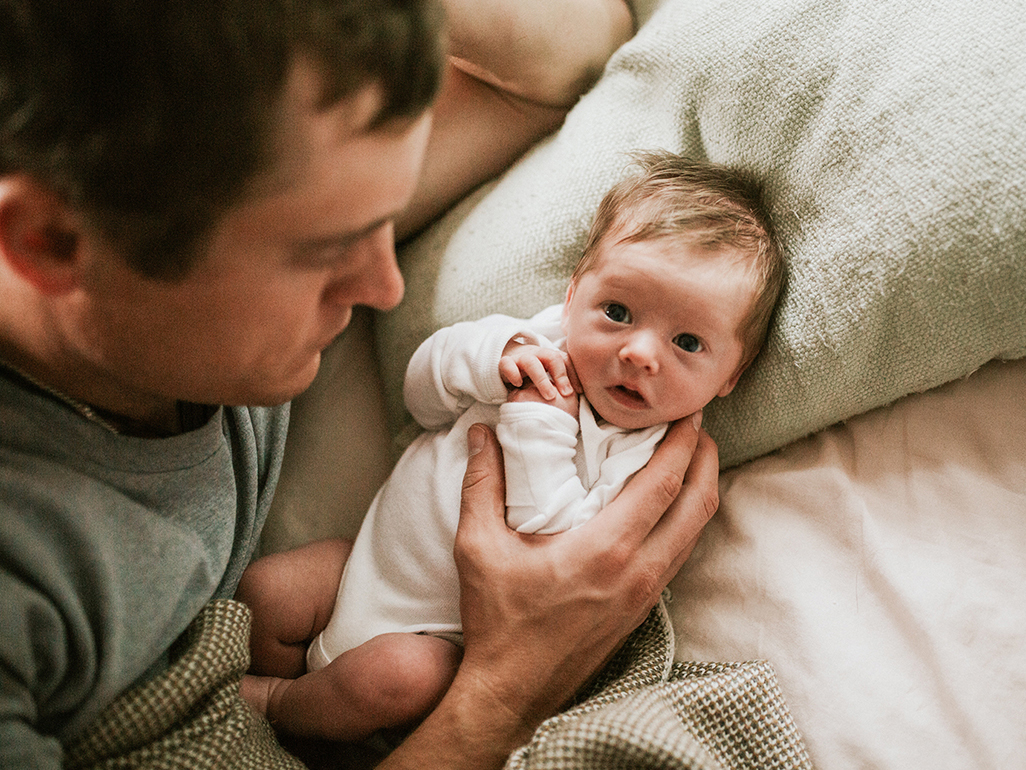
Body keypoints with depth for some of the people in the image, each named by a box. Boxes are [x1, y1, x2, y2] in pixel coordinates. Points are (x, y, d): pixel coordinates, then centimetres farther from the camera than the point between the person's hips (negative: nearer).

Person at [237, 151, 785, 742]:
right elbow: (425, 393, 1)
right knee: (265, 588, -3)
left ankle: (276, 705, 0)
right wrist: (490, 357, -21)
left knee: (396, 674, -30)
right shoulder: (543, 342, -6)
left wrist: (539, 428, -31)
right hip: (375, 558, 6)